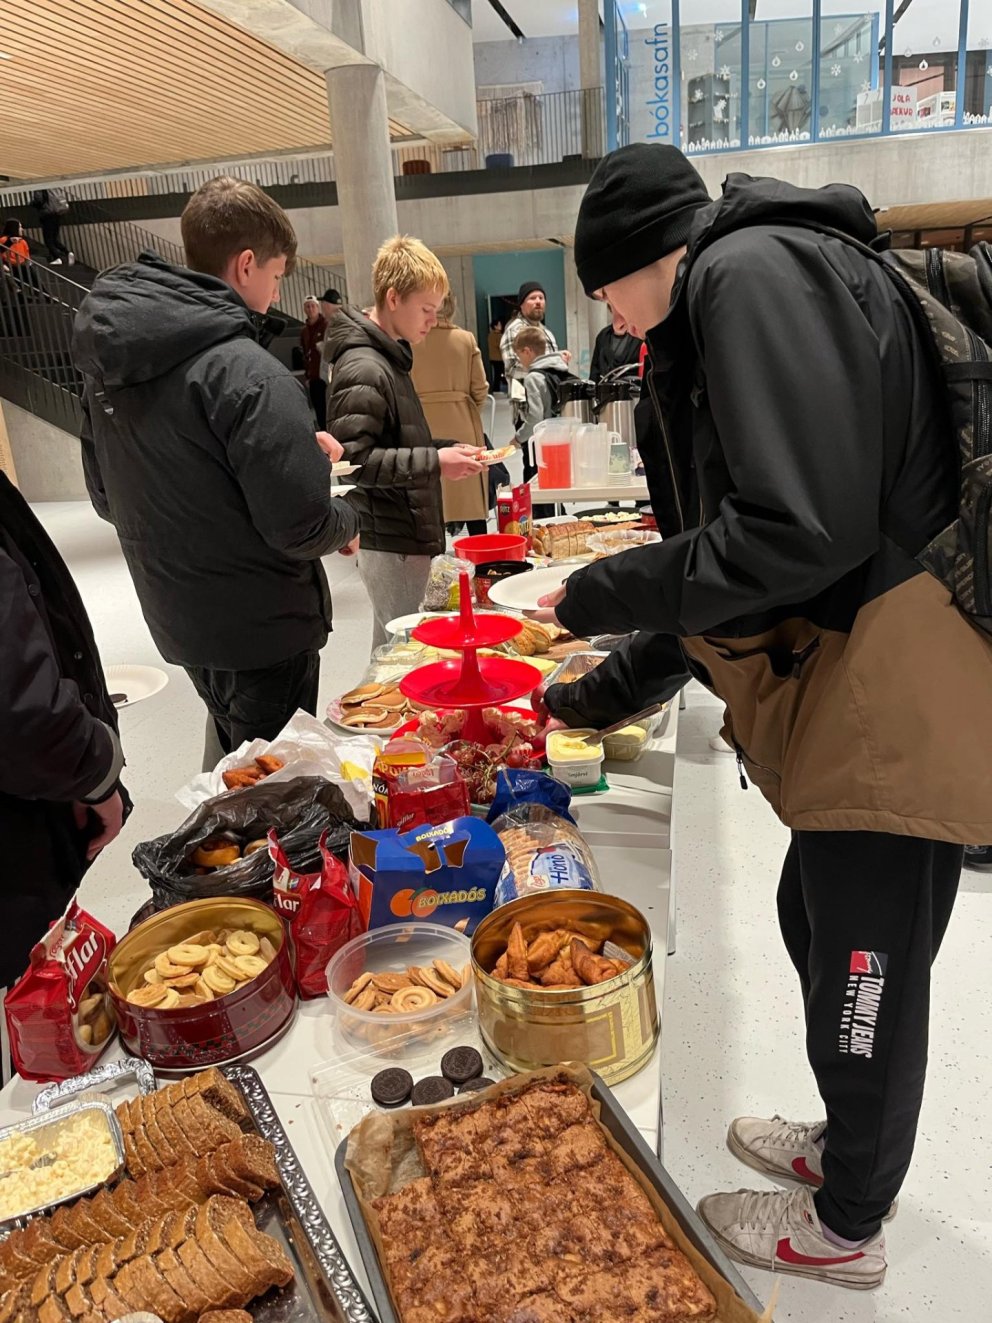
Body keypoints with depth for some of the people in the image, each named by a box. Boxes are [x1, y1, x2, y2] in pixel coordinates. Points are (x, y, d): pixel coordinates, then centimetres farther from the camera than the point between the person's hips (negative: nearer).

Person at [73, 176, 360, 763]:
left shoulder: (106, 362, 2)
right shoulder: (247, 372, -24)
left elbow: (108, 495, 11)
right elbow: (302, 528, -27)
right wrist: (347, 521, -2)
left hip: (176, 620, 8)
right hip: (262, 628, -8)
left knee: (231, 767, 28)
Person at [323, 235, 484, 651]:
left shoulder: (388, 358, 15)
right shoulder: (362, 369, -17)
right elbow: (353, 459, -24)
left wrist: (443, 449, 8)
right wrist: (433, 462, -22)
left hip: (407, 535, 10)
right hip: (390, 542, -10)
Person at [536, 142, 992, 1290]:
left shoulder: (753, 273, -13)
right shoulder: (724, 305, 19)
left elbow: (804, 530, -26)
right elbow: (729, 562, 21)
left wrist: (600, 595, -13)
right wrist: (594, 696, 24)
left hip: (893, 696, -10)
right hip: (836, 681, 10)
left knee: (863, 972, 8)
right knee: (816, 923, 22)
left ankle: (846, 1228, 33)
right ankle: (850, 1148, 46)